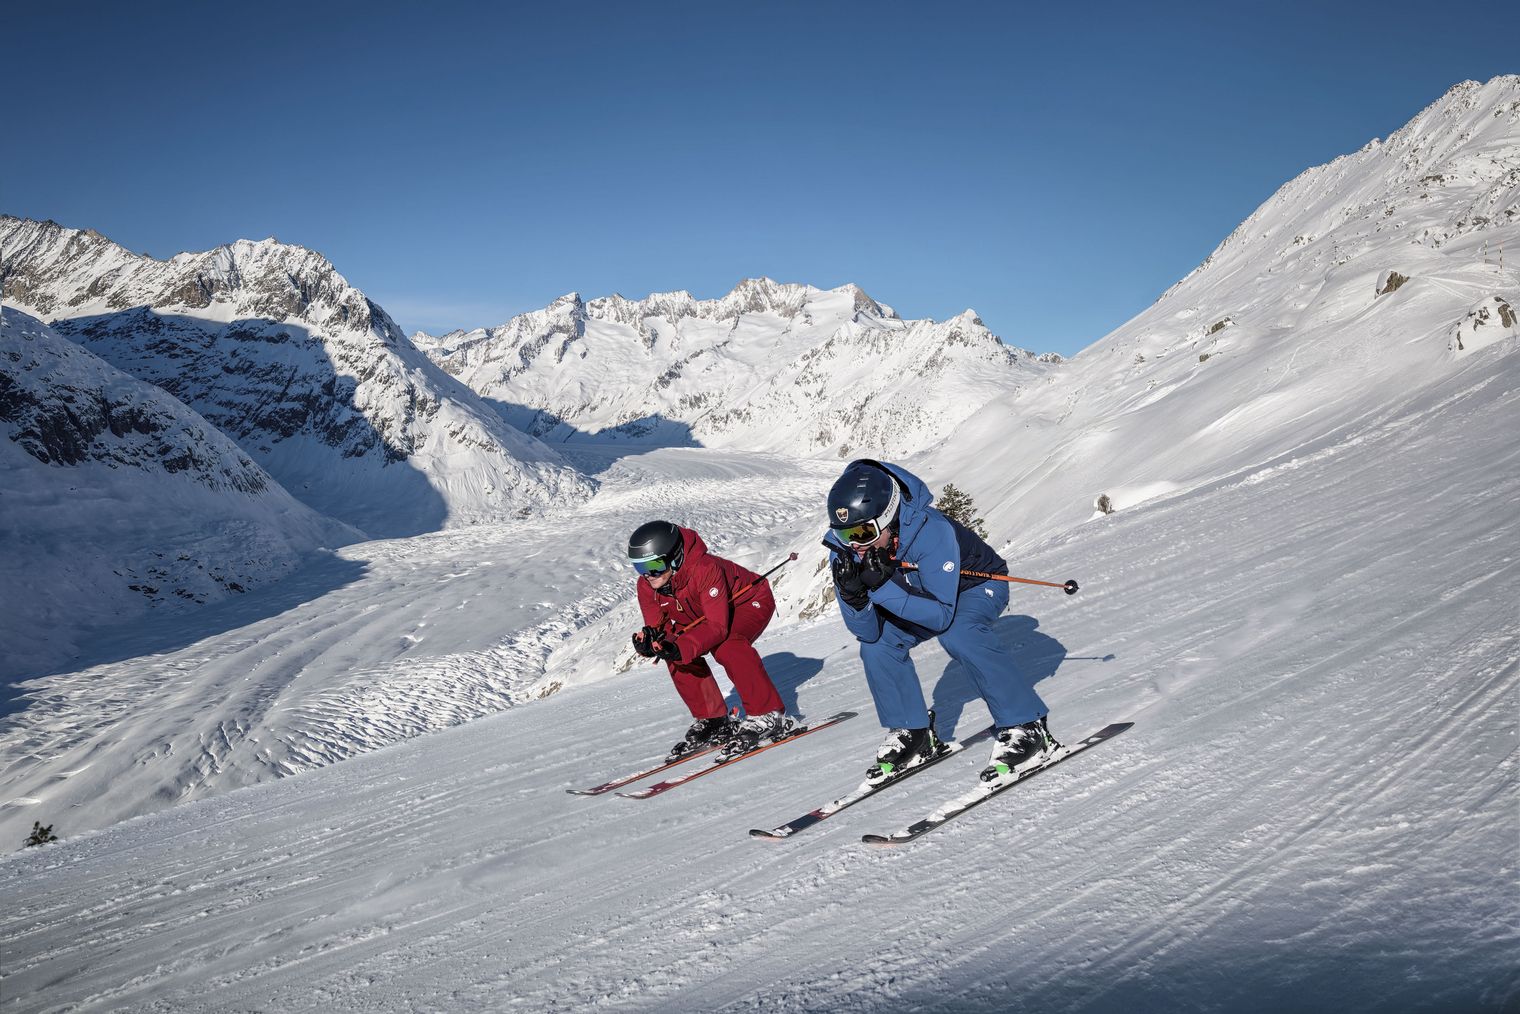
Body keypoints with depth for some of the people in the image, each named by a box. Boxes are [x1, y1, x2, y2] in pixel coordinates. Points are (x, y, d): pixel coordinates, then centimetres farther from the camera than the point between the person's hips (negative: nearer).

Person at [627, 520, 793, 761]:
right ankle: (713, 720, 3)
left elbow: (718, 626, -42)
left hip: (751, 602, -8)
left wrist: (681, 648, -55)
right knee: (677, 657, -11)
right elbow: (658, 626, -14)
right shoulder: (647, 585, -18)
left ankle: (767, 716, -27)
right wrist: (649, 642, -38)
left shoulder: (706, 569, -40)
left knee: (726, 646, -35)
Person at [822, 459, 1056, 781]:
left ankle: (1027, 728, -21)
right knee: (876, 645, -14)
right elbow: (866, 631, -23)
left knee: (957, 634, -33)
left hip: (977, 585, -5)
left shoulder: (932, 532, -40)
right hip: (922, 595, 6)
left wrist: (883, 588, -48)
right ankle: (912, 734, 5)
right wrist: (853, 597, -45)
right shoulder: (845, 549, -25)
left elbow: (943, 616, -38)